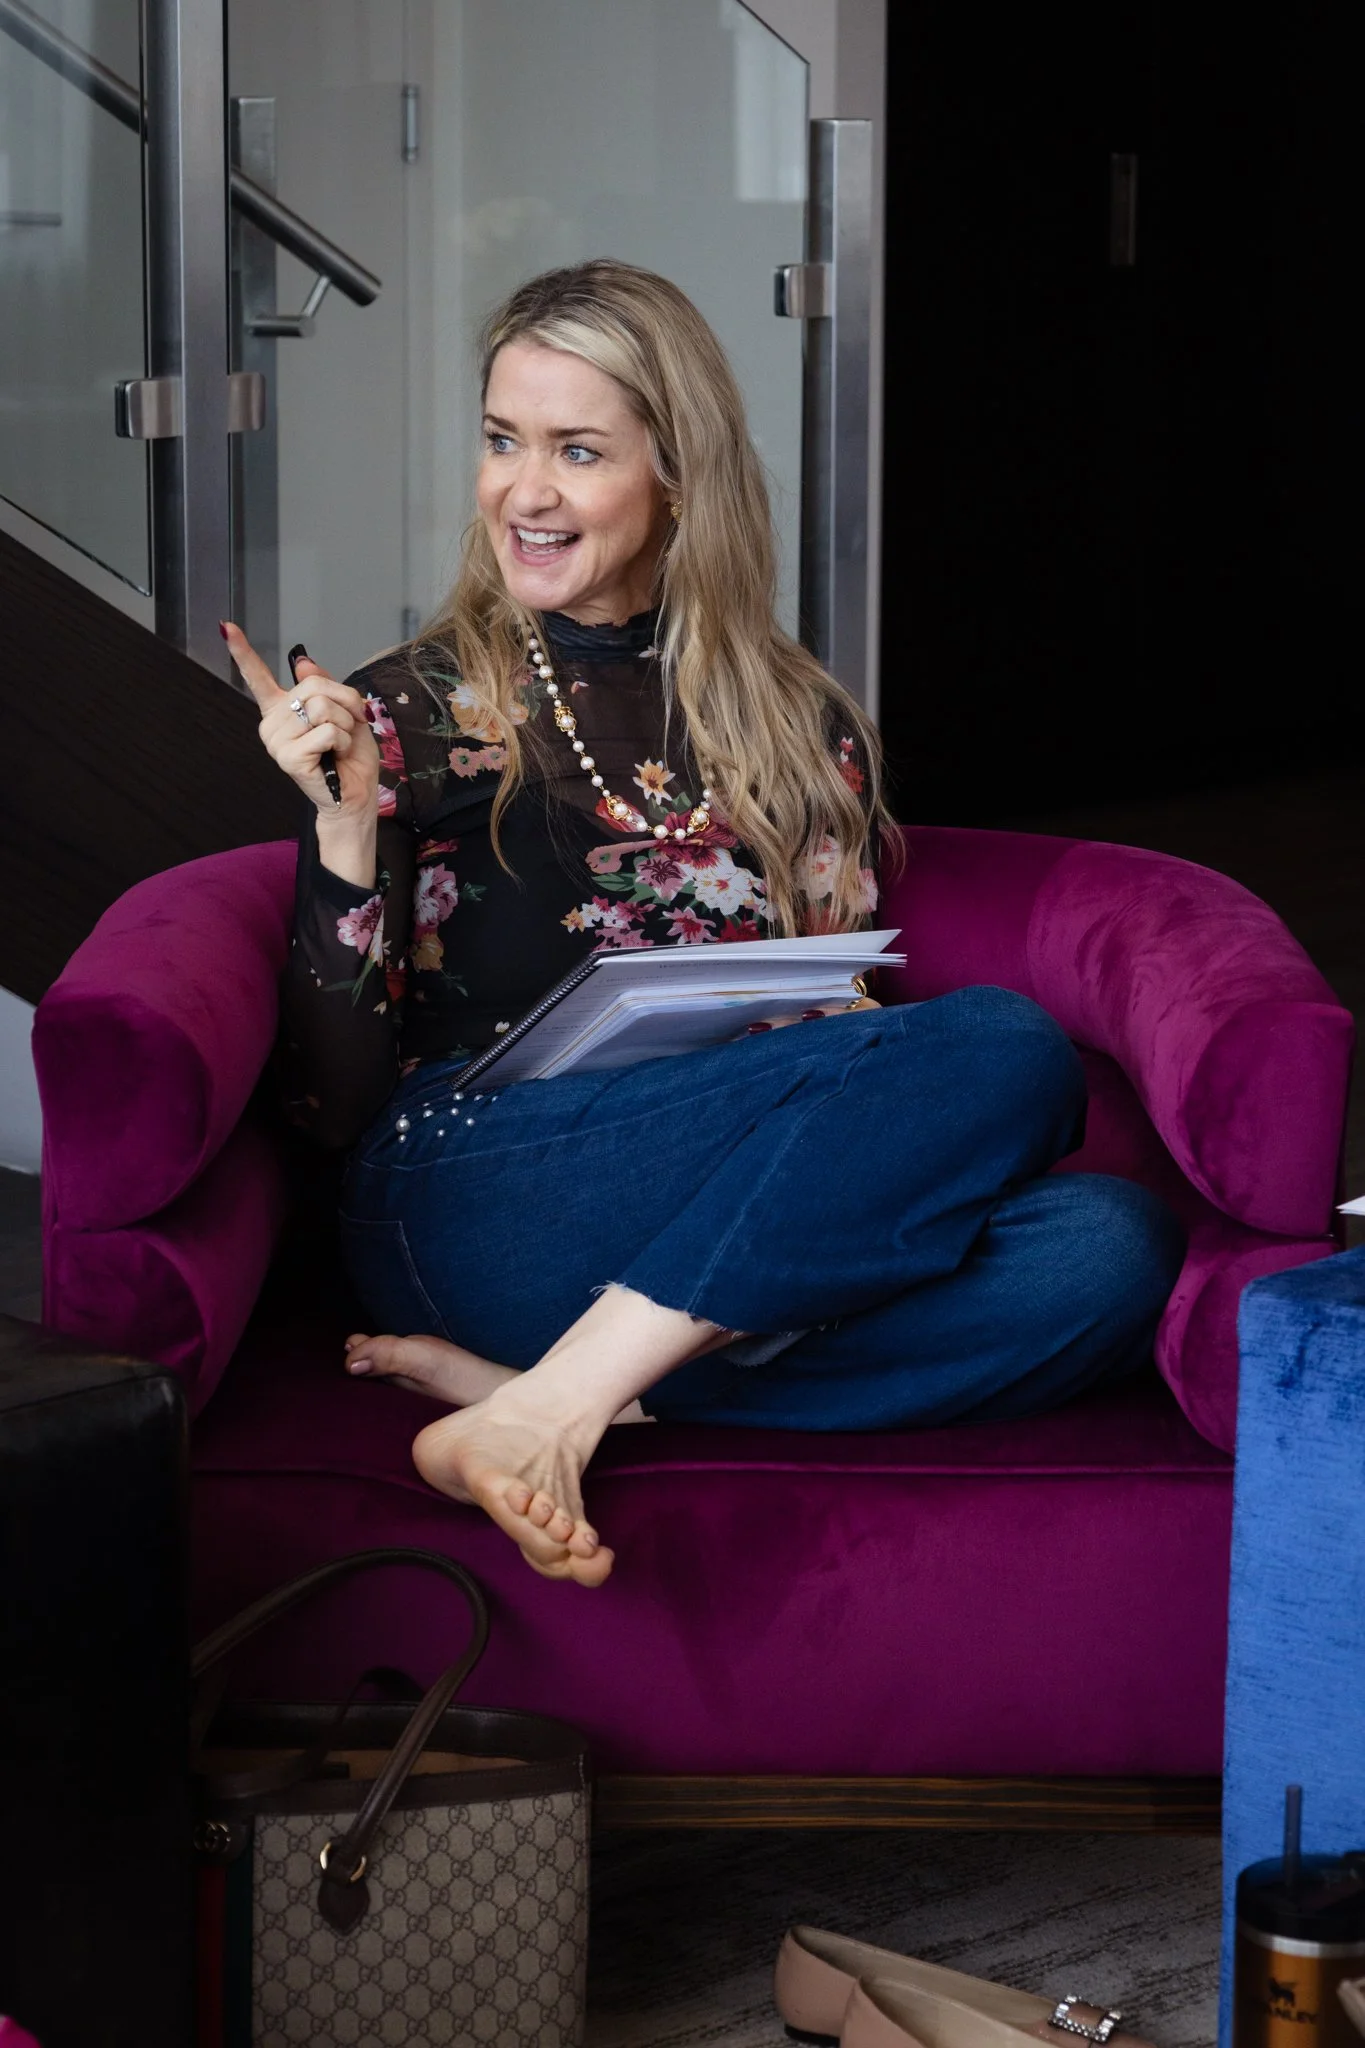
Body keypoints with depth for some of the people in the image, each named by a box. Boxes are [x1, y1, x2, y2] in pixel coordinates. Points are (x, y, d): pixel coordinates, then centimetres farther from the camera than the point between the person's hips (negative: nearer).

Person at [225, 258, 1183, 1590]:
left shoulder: (798, 727, 17)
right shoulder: (410, 715, 8)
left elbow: (844, 1024, 20)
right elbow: (334, 1103, 2)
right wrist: (344, 825, -12)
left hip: (759, 1217, 4)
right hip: (474, 1207, -4)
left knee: (1108, 1246, -27)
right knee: (1008, 1054, -25)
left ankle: (558, 1393, -26)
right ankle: (555, 1409, -28)